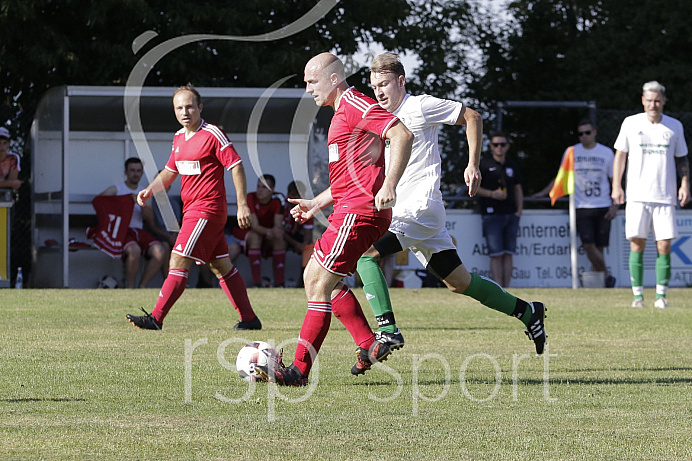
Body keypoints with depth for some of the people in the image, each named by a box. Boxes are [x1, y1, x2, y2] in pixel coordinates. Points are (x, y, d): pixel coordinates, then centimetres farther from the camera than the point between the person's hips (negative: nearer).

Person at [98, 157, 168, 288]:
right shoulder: (116, 189, 10)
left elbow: (151, 221, 12)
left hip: (139, 231, 4)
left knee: (160, 251, -25)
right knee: (134, 250, -37)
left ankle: (142, 286, -12)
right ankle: (130, 288, -20)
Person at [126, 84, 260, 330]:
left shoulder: (213, 134, -11)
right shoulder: (179, 137, 14)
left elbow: (236, 166, -12)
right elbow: (170, 172, 25)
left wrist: (242, 205, -16)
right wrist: (150, 190, 7)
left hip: (206, 211, -9)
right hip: (192, 210, 9)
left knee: (178, 262, -13)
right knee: (221, 267, 11)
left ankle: (156, 318, -14)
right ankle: (249, 318, 17)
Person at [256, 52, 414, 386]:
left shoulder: (355, 105, -11)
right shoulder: (342, 112, 23)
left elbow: (402, 134, -22)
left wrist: (389, 185, -29)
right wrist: (316, 204, 26)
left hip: (359, 211, -11)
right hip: (350, 210, 11)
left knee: (319, 283, -11)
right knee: (318, 279, 17)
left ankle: (300, 370, -10)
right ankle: (369, 346, 17)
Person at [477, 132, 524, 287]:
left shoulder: (512, 165, 16)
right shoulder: (484, 164, 1)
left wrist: (519, 209, 10)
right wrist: (491, 193, -15)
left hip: (511, 215, 5)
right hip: (492, 215, -5)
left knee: (508, 254, 3)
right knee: (496, 255, -9)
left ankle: (506, 290, 5)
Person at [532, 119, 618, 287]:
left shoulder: (606, 152, 7)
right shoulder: (571, 152, 8)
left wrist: (615, 205, 1)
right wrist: (543, 193, 9)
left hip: (603, 208, 0)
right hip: (582, 208, 0)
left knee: (599, 247, -3)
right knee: (588, 245, -15)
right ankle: (606, 276, -5)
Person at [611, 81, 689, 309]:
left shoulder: (674, 126, 8)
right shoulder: (631, 123, 5)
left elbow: (681, 159, 15)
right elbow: (620, 155, 9)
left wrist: (684, 184, 1)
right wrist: (616, 186, 1)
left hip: (665, 196, 1)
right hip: (637, 195, -1)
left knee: (664, 246, -5)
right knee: (637, 244, -4)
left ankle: (661, 295, 1)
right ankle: (638, 294, 2)